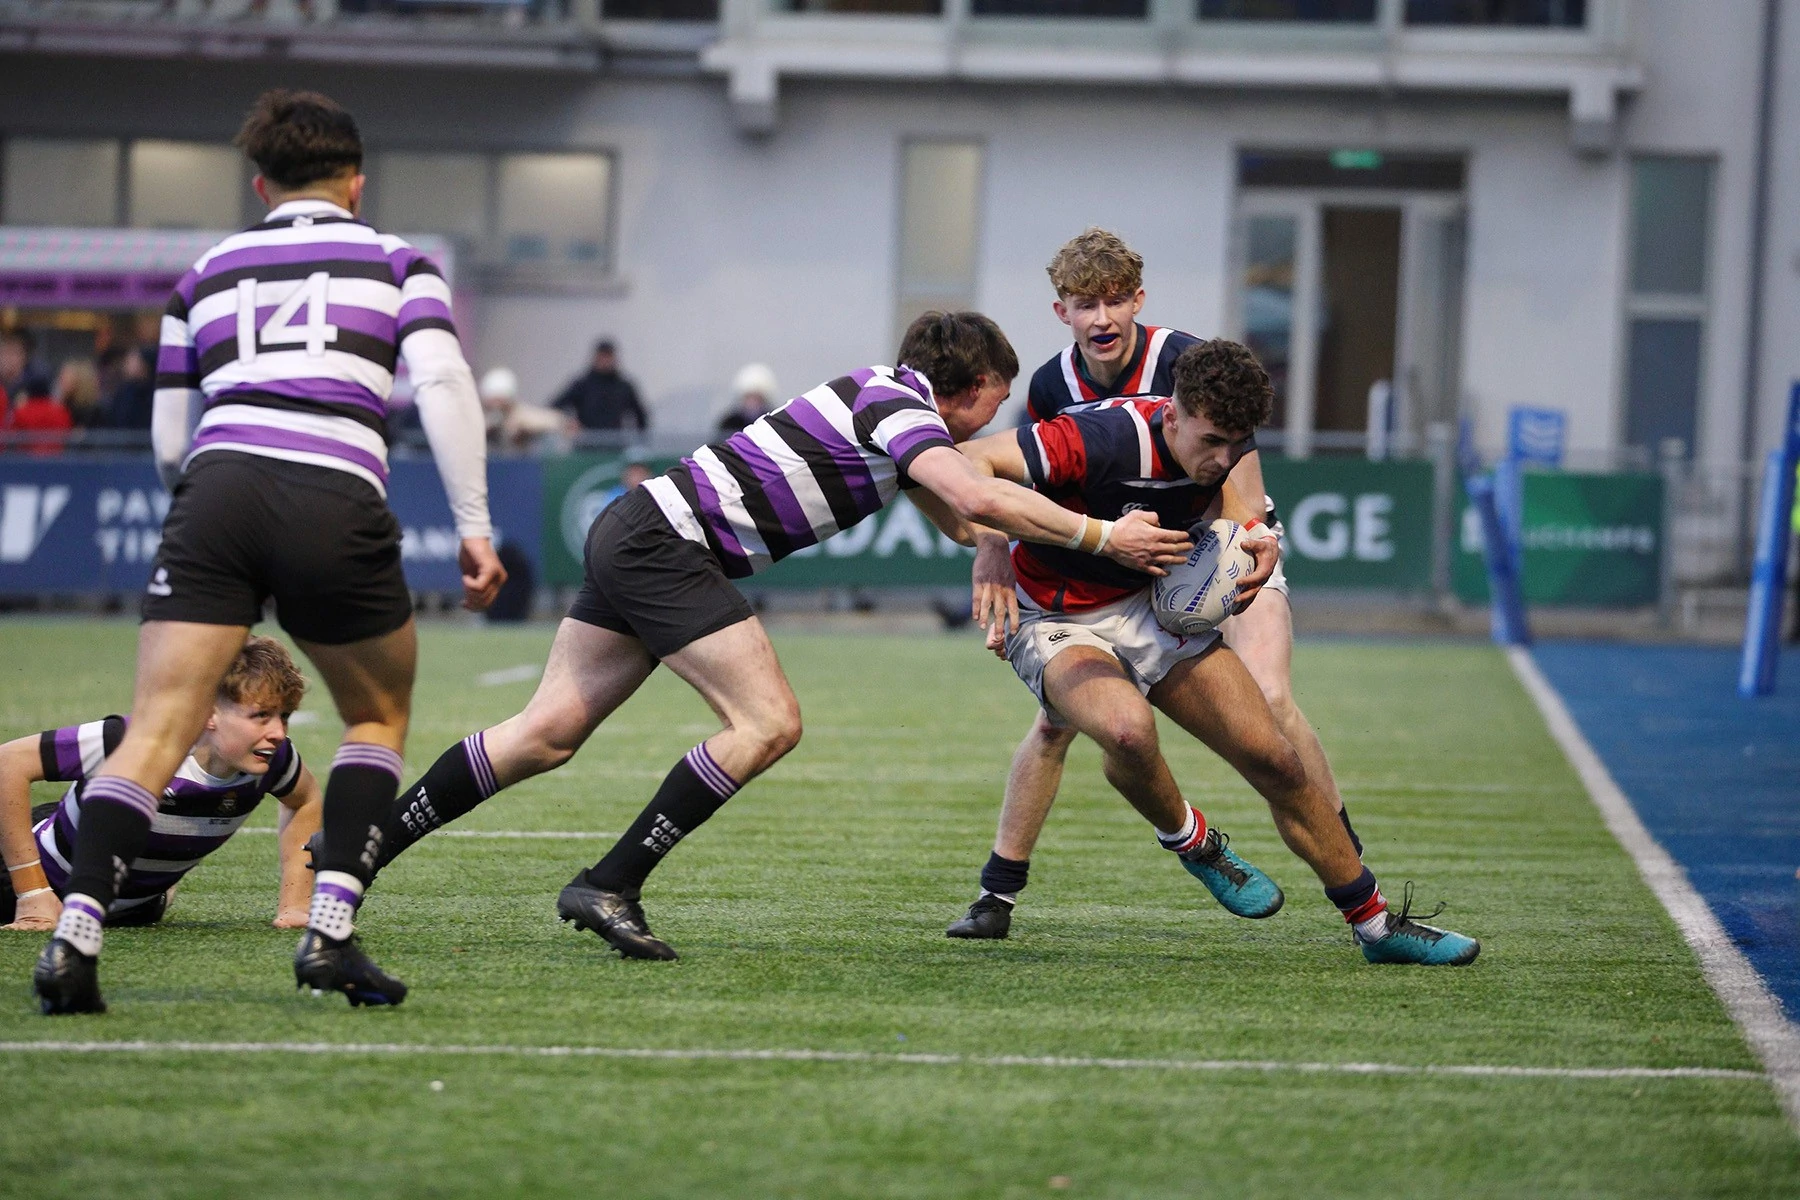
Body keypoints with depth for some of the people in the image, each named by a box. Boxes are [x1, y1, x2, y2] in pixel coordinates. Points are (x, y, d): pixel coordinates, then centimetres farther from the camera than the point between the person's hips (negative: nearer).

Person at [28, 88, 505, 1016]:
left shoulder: (206, 273, 24)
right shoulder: (397, 265, 17)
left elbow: (169, 444, 23)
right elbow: (442, 383, 0)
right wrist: (474, 524, 1)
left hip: (218, 489, 1)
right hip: (338, 503, -1)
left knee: (155, 732, -4)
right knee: (378, 720, 21)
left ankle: (77, 931, -24)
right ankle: (330, 931, 6)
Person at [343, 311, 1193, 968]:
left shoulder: (894, 402, 15)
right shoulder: (899, 406, -14)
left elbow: (960, 517, 27)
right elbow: (976, 498, -30)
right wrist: (1099, 538, -24)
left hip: (633, 538, 10)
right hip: (664, 540, -10)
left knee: (547, 734, 8)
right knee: (767, 723, -12)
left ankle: (364, 842, 9)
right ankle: (609, 887, -11)